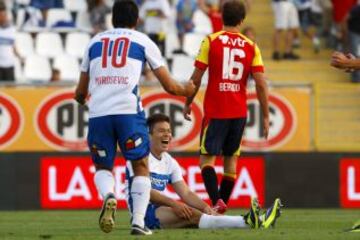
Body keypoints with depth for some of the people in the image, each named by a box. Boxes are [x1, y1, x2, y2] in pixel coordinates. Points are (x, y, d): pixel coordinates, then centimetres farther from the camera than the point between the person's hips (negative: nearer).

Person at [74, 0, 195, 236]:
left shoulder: (95, 41, 21)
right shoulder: (143, 41, 13)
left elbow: (81, 92, 24)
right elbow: (169, 86, 13)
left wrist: (80, 98, 49)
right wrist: (186, 90, 35)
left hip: (98, 113, 2)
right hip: (128, 110, -2)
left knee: (103, 167, 18)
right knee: (141, 167, 13)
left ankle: (108, 196, -15)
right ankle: (138, 221, -2)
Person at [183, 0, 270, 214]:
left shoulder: (211, 41, -3)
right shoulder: (251, 47, 3)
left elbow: (196, 78, -4)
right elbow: (261, 84, -2)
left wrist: (188, 103, 10)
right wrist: (266, 116, 4)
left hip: (215, 110, -3)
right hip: (239, 112, 3)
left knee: (207, 158, -1)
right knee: (231, 159, 14)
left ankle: (217, 201, -23)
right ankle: (223, 204, 13)